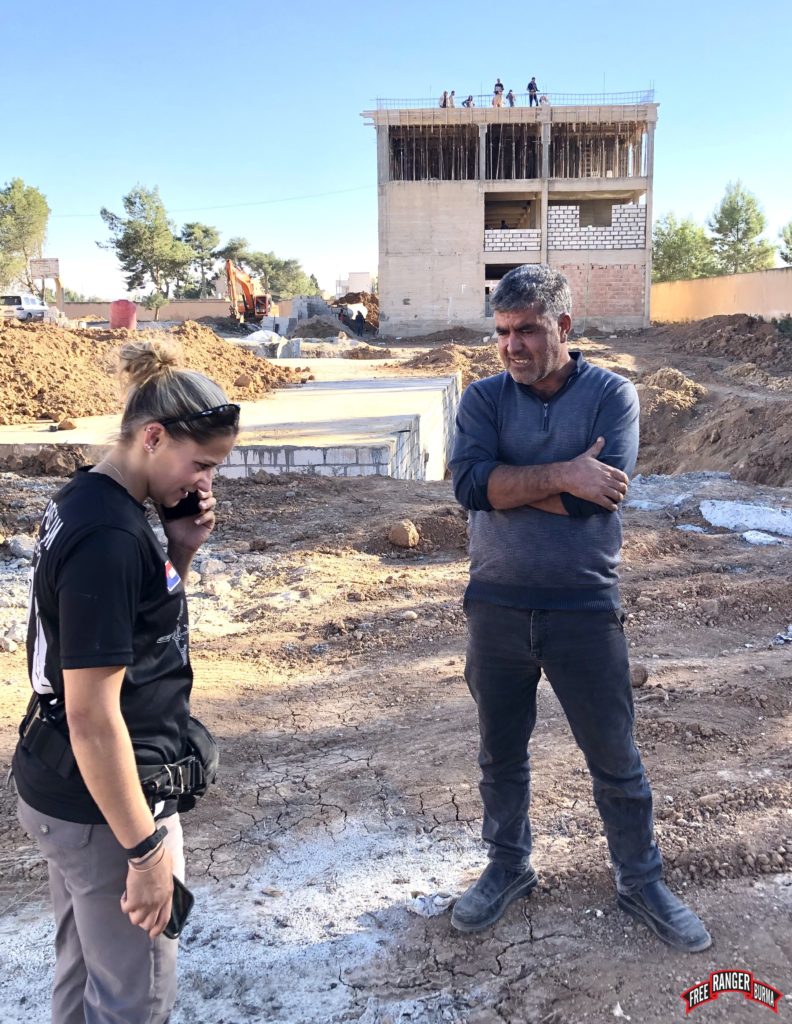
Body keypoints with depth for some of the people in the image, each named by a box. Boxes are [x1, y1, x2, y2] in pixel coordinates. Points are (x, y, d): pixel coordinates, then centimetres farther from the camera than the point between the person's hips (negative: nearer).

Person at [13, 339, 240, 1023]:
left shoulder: (85, 500, 3)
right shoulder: (109, 536, -26)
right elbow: (91, 715, -26)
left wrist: (181, 551, -2)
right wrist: (146, 849, -20)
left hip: (60, 787, 9)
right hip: (103, 805, -9)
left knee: (84, 969, 26)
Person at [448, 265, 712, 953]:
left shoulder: (611, 394, -6)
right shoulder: (485, 398, 0)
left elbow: (595, 495, -21)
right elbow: (469, 483, -18)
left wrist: (503, 484, -15)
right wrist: (560, 473, -24)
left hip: (584, 609, -2)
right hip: (497, 608, 2)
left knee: (616, 758, 12)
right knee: (501, 754, 18)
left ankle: (641, 881, 35)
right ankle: (509, 868, 40)